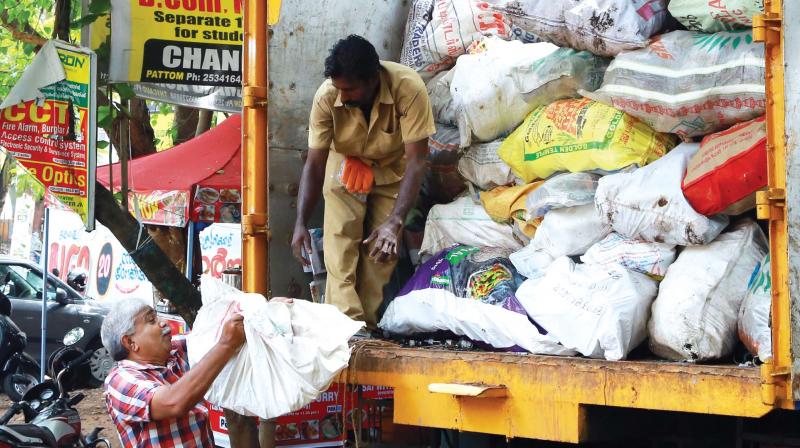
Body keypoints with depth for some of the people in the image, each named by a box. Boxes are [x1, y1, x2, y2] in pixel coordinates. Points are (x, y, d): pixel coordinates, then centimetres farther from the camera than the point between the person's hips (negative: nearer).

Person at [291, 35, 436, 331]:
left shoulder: (409, 89, -36)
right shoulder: (326, 97, -30)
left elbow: (417, 160, -35)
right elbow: (314, 163, -23)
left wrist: (394, 223, -43)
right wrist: (301, 223, -33)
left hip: (392, 169, 0)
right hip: (346, 165, 1)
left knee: (382, 251, -5)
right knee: (340, 243, -15)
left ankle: (368, 324, 5)